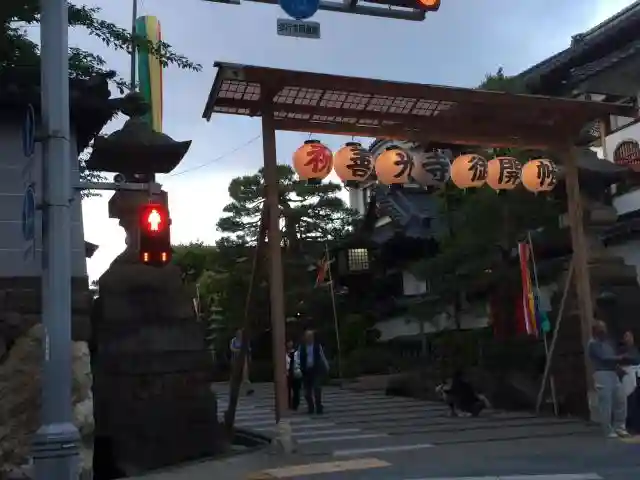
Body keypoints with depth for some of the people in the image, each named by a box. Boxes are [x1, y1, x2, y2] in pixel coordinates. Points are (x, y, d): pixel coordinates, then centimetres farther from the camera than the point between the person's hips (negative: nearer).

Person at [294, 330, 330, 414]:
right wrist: (297, 368, -12)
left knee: (317, 389, -14)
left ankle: (319, 407, -3)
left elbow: (322, 357, 11)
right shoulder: (301, 347, 3)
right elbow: (298, 358, 1)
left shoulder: (318, 346, 4)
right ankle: (310, 408, 19)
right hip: (306, 371, 1)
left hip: (316, 370, -1)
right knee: (307, 392, 5)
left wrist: (326, 367, 14)